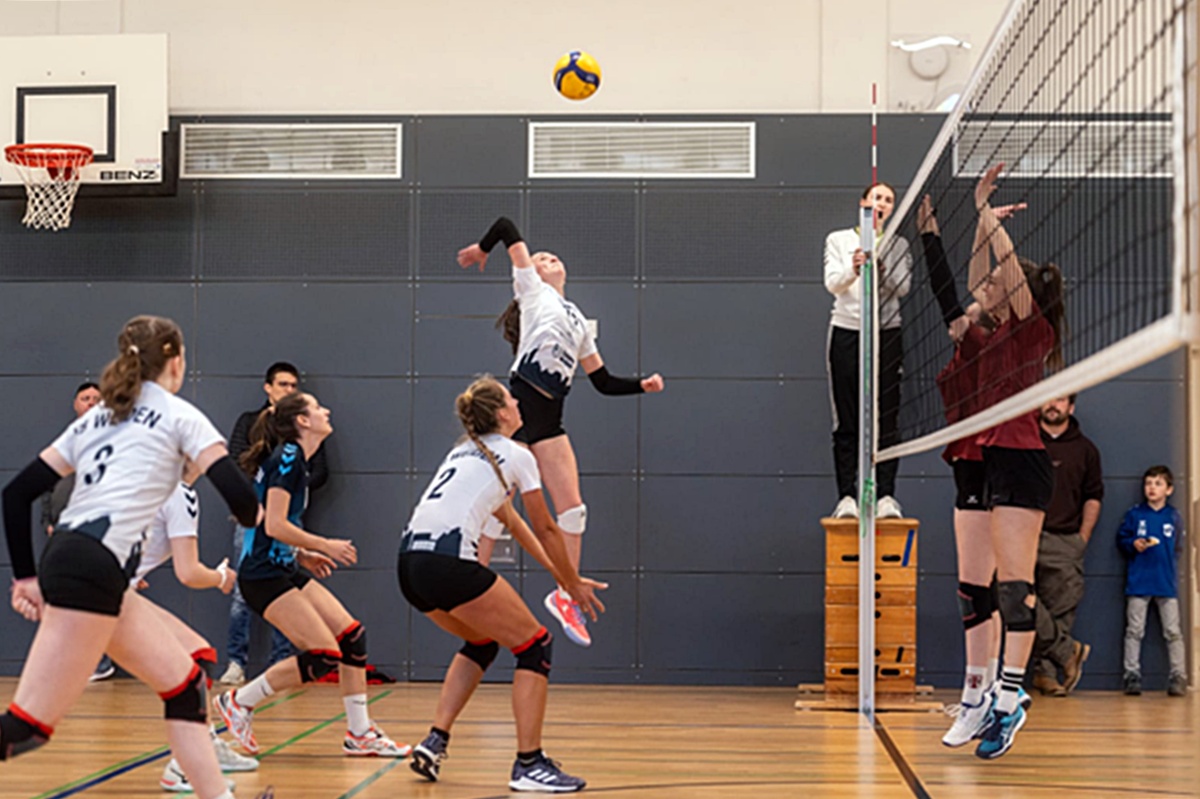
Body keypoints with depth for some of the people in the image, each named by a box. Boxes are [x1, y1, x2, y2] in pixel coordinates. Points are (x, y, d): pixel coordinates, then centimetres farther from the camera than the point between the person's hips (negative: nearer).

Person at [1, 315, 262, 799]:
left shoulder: (93, 419, 23)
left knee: (185, 682, 15)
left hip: (65, 557, 8)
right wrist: (251, 517, 21)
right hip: (93, 570, -8)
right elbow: (242, 499, -2)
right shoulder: (179, 415, 6)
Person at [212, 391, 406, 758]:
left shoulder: (294, 459, 15)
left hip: (285, 570, 10)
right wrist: (325, 545, -13)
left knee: (352, 635, 3)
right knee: (324, 656, -13)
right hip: (264, 576, -10)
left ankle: (360, 734, 9)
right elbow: (274, 525, -21)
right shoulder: (287, 457, -14)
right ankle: (237, 702, 1)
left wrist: (301, 555, 14)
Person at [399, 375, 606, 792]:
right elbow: (545, 530, 10)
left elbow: (512, 522, 35)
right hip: (449, 562, -8)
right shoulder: (516, 456, 6)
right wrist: (573, 584, 23)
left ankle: (434, 743, 19)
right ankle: (529, 764, -1)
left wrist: (558, 572, 38)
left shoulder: (464, 452, 29)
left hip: (410, 562, 8)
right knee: (535, 646, 4)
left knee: (482, 642, 29)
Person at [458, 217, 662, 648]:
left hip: (548, 420, 6)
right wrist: (481, 248, 24)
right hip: (517, 406, -6)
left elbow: (604, 382, 24)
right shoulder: (532, 289, 12)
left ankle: (566, 595, 12)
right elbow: (506, 226, 9)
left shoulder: (577, 319, 26)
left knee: (573, 510, 0)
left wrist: (642, 384, 12)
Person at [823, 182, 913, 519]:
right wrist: (854, 269, -29)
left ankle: (886, 497, -1)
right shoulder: (838, 240, 7)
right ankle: (847, 497, 0)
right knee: (847, 422, -2)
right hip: (846, 332, -1)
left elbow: (902, 287, -5)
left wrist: (882, 269, -24)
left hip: (886, 334, 1)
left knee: (887, 421, -3)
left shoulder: (898, 245, 10)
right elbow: (833, 283, -8)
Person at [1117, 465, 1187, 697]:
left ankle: (1178, 677, 5)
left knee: (1173, 632, 1)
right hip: (1138, 582, 0)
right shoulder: (1134, 515, 3)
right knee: (1134, 630, 2)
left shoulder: (1174, 517, 5)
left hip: (1167, 584, 0)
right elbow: (1121, 539, 5)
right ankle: (1132, 676, 7)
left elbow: (1178, 548, 12)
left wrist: (1170, 568, 4)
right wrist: (1133, 545, -13)